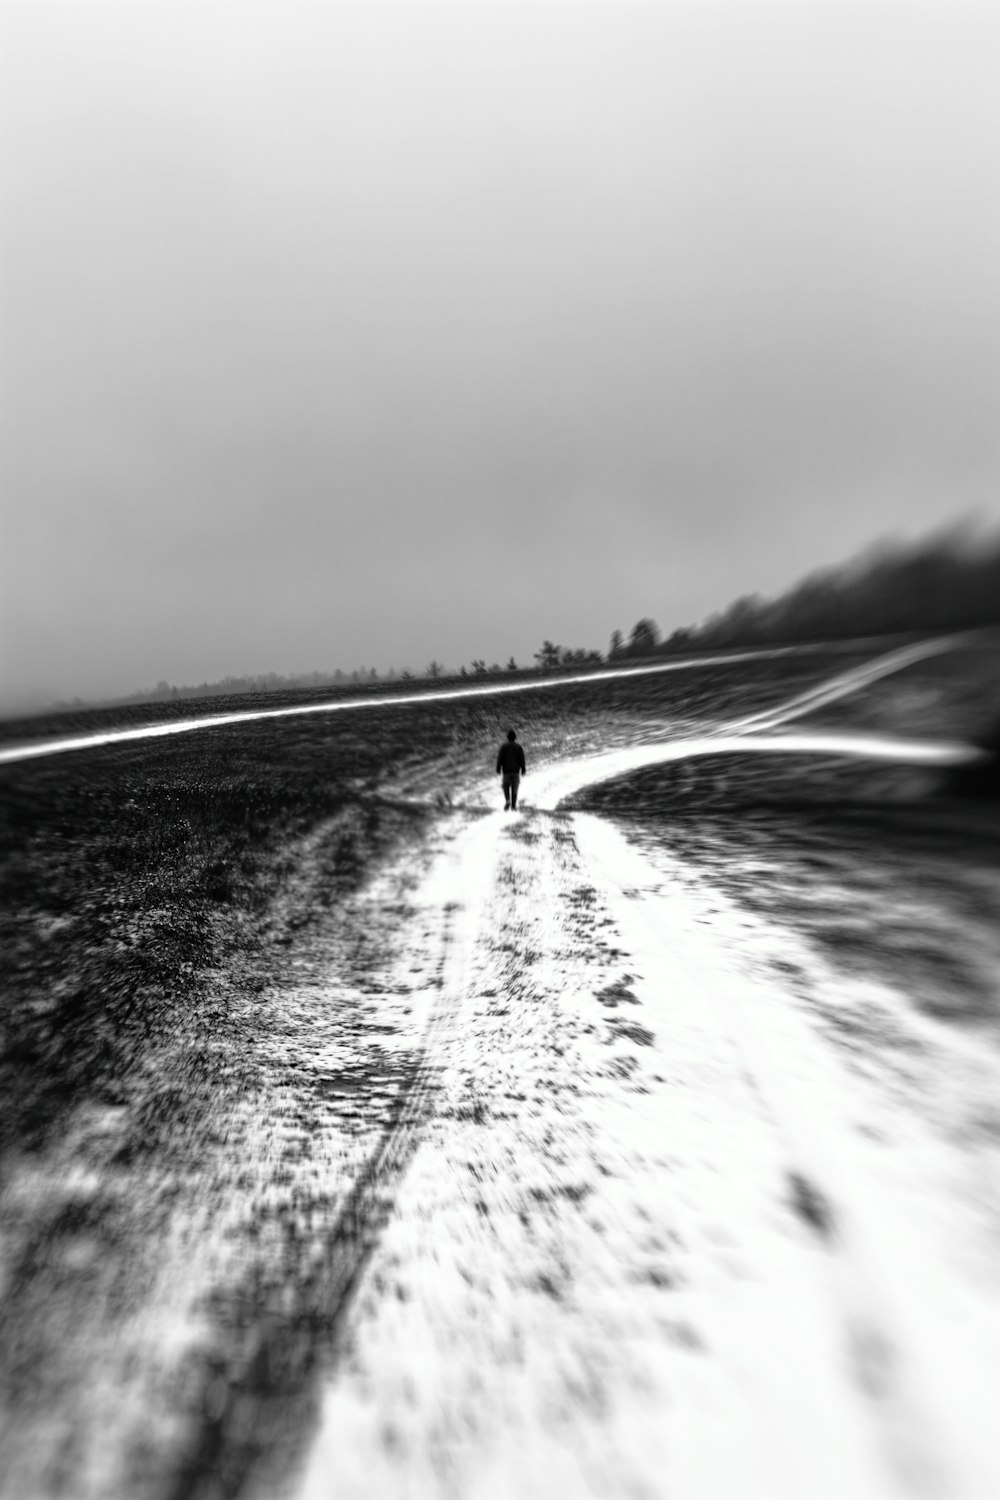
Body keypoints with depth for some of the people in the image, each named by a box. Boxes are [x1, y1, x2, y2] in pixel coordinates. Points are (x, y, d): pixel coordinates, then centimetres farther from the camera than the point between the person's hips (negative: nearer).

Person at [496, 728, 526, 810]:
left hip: (506, 770, -1)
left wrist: (498, 770, -2)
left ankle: (507, 800, -5)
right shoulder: (518, 747, -3)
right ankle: (513, 805, 14)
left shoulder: (504, 746, -7)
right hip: (516, 770, 1)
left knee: (505, 785, 19)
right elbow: (522, 759, -3)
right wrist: (523, 770, 6)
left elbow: (500, 758, -9)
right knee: (514, 788, 12)